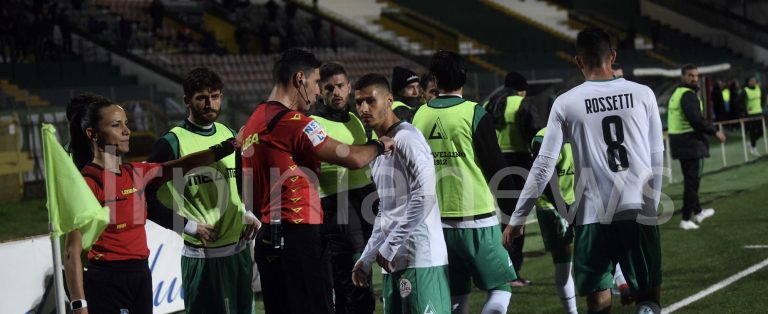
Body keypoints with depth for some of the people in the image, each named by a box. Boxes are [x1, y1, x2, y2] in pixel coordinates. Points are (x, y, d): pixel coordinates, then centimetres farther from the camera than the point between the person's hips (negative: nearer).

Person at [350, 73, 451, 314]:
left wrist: (389, 246, -16)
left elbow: (424, 197, -19)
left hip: (420, 260, -9)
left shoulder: (407, 140, -9)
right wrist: (366, 260, 22)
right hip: (393, 262, 9)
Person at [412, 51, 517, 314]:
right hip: (476, 219, -5)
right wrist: (514, 210, 4)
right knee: (500, 288, 4)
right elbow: (496, 167, -7)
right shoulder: (474, 114, -9)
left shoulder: (420, 116, 4)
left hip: (436, 221, 5)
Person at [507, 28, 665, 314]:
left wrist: (518, 218, 8)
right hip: (639, 213, 0)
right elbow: (656, 158, 8)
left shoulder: (566, 103, 1)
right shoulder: (643, 94, 3)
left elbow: (544, 166, 1)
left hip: (592, 216, 0)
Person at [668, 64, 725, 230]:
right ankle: (686, 219, -4)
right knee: (692, 180, -5)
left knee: (691, 179, 21)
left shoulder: (676, 93, 15)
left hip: (678, 141, 10)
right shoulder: (688, 95, -16)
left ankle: (697, 212, 35)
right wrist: (715, 131, -15)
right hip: (691, 142, -10)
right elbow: (696, 119, -25)